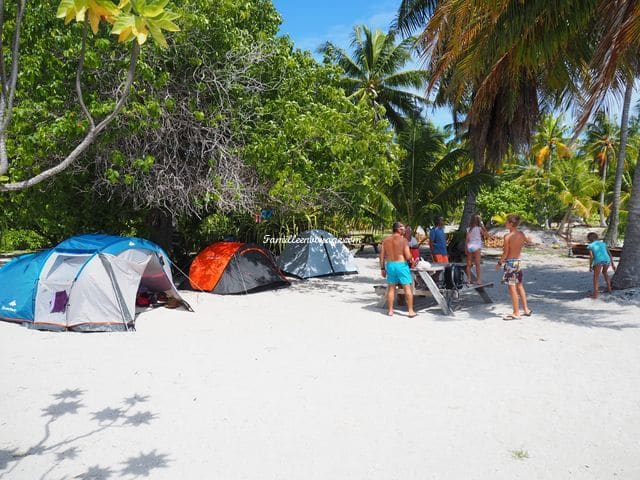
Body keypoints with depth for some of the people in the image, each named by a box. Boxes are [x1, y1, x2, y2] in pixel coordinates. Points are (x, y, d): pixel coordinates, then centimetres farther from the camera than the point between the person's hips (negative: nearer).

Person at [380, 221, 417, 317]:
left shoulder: (385, 240, 4)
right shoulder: (403, 240, -9)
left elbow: (382, 256, 4)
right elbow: (408, 256, -13)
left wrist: (382, 268, 12)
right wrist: (411, 259, 8)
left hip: (390, 265, 4)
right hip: (401, 265, -4)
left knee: (391, 288, 13)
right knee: (407, 288, 4)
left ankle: (390, 310, 16)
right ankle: (411, 311, 5)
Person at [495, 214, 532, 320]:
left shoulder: (507, 236, -17)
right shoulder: (521, 234, 3)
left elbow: (505, 253, -16)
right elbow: (528, 242, 24)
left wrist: (499, 263, -4)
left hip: (510, 262, -7)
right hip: (518, 261, 8)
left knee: (512, 288, -2)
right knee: (519, 285, 19)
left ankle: (516, 313, 3)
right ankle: (526, 309, 26)